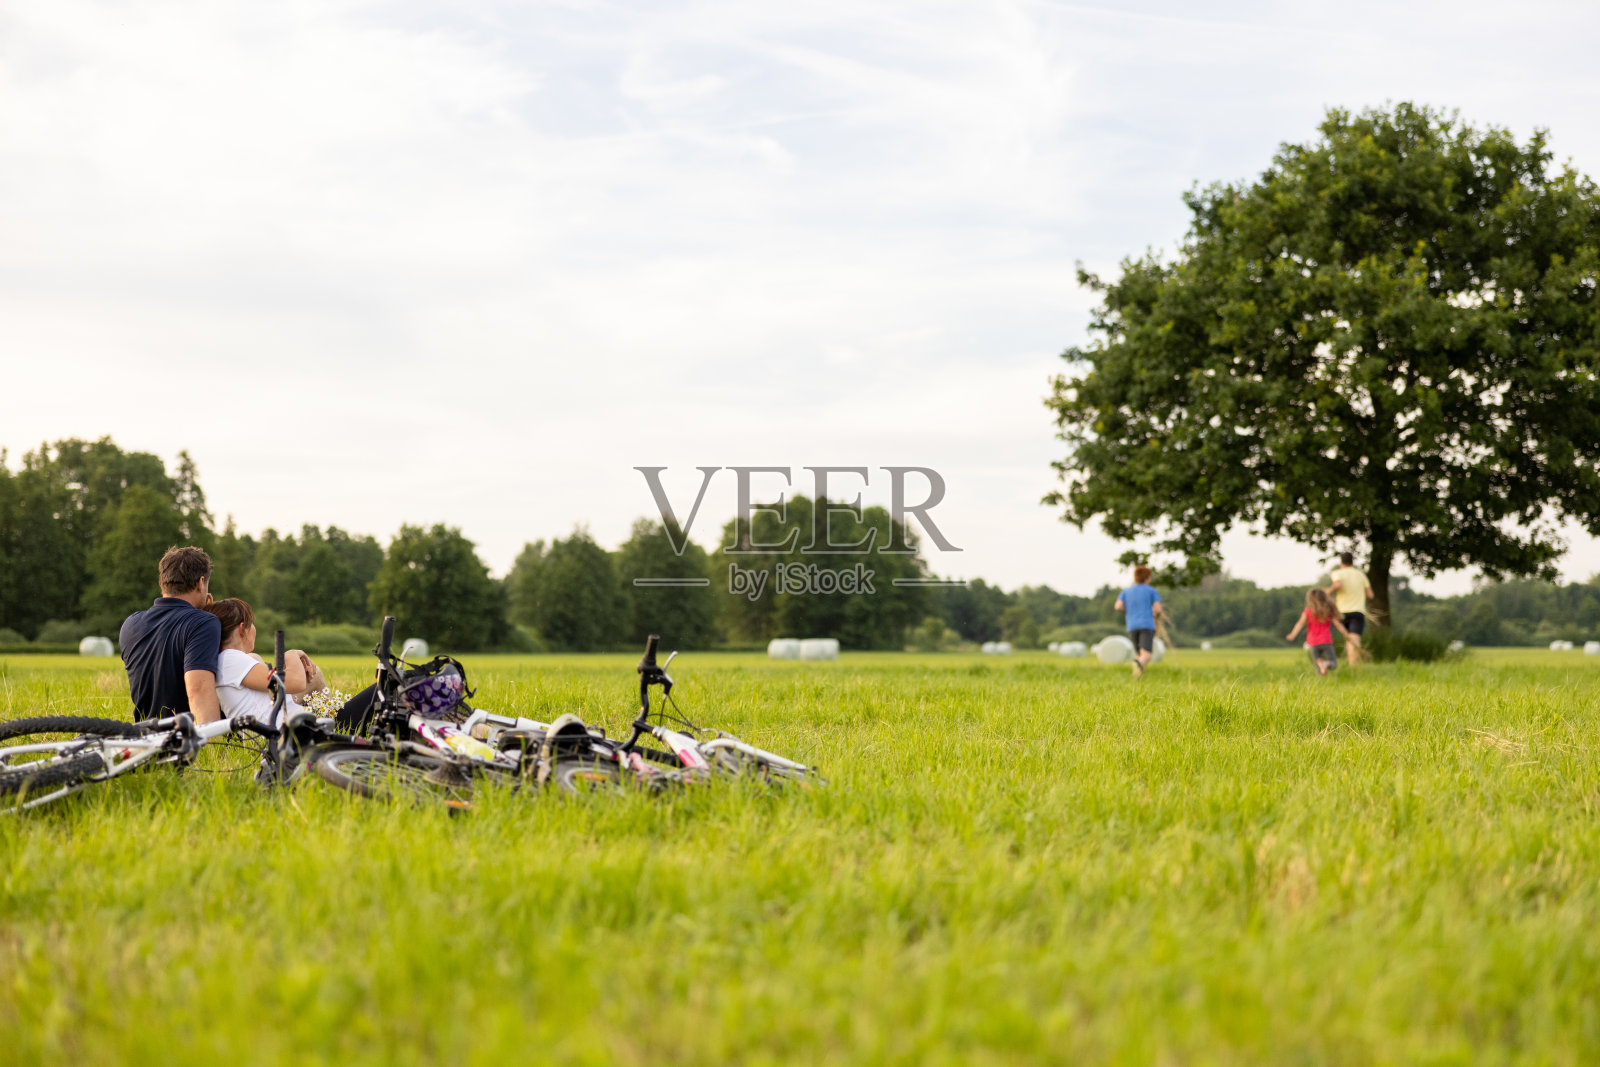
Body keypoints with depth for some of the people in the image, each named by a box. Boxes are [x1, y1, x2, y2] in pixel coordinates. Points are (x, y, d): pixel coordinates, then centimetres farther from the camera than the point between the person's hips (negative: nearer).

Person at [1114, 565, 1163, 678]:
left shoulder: (1126, 591, 16)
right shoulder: (1151, 591, 8)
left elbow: (1118, 607, 2)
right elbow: (1158, 610, 0)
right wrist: (1156, 616, 23)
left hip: (1132, 627, 4)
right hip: (1147, 626, -4)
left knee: (1140, 655, 18)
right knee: (1146, 655, -20)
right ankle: (1139, 664, -53)